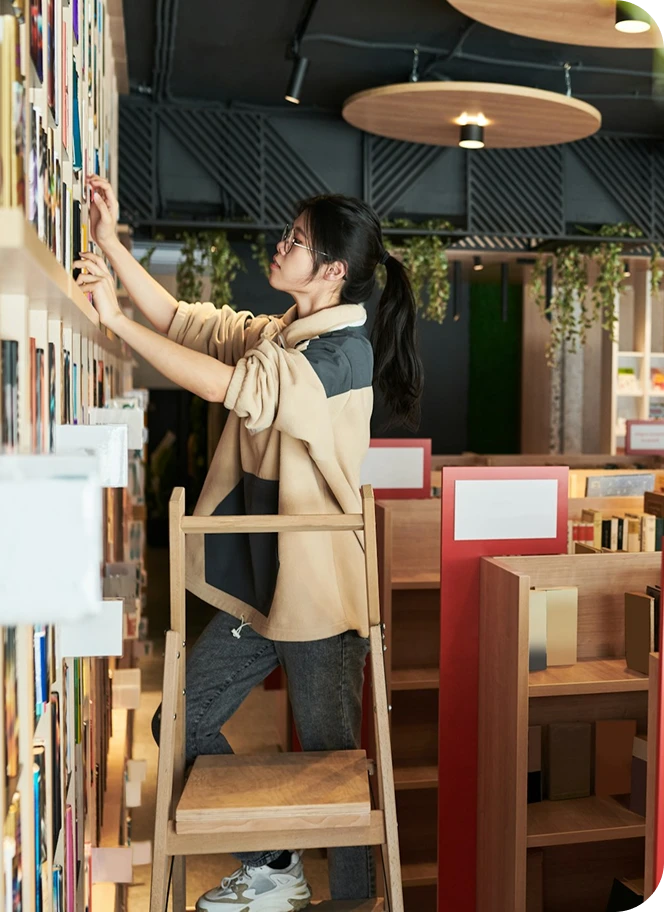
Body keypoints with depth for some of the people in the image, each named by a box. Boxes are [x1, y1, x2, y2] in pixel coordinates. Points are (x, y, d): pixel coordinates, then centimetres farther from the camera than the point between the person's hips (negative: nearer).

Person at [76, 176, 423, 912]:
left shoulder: (346, 351, -17)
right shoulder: (273, 334, 9)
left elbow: (228, 386, -27)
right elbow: (180, 320, 11)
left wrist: (116, 320, -21)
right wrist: (110, 242, 4)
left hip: (316, 588, -9)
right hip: (255, 583, 9)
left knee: (329, 757, 5)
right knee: (184, 724, 15)